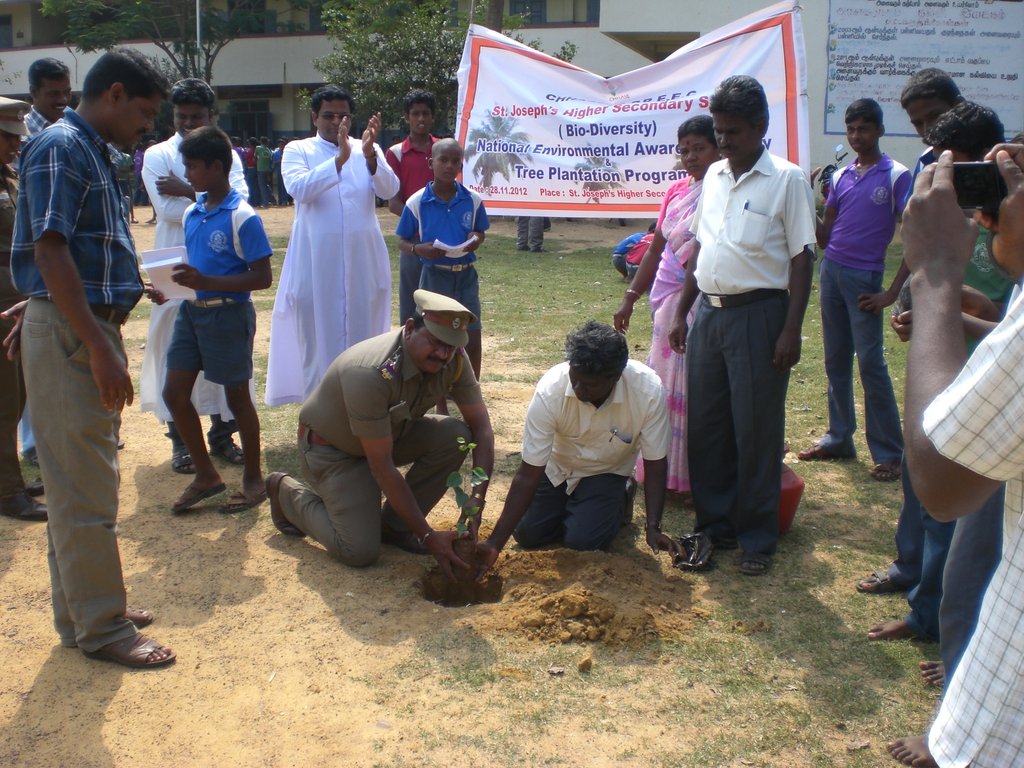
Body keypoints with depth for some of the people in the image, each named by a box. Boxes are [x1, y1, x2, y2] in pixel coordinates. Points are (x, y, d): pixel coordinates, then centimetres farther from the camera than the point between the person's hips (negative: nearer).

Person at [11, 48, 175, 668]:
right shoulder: (60, 148, -13)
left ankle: (85, 610, 28)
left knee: (84, 483, 16)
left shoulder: (91, 152, 17)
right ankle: (102, 629, 8)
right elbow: (50, 252, -21)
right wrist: (101, 350, -24)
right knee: (85, 492, -2)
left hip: (92, 331, 10)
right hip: (69, 336, -10)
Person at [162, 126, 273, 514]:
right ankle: (206, 475, 23)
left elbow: (262, 277, -17)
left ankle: (253, 480, 22)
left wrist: (206, 282, -25)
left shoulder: (242, 217, -15)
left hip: (227, 314, -7)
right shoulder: (191, 214, 7)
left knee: (237, 396, 5)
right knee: (174, 394, 8)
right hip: (191, 311, 8)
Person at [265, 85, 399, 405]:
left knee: (362, 332, 9)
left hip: (364, 259, 2)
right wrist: (339, 158, -28)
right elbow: (299, 188, -17)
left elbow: (389, 190, -8)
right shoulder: (298, 150, 2)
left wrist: (369, 155, -26)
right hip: (317, 261, -2)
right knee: (319, 334, 3)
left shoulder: (368, 149, 7)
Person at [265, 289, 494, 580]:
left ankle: (393, 525, -1)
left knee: (456, 436, -19)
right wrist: (428, 535, -31)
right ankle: (289, 493, 10)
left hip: (391, 433, 6)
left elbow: (481, 426, -12)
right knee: (360, 552, -17)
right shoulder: (370, 374, -38)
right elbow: (382, 468, -33)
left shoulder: (454, 359, -19)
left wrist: (478, 499, -27)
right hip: (332, 448, -6)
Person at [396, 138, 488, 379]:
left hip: (466, 275, 2)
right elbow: (402, 242, 1)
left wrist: (476, 239, -11)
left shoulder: (473, 201, -2)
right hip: (434, 276, -1)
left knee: (472, 339, 4)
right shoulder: (417, 202, -7)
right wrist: (418, 248, -20)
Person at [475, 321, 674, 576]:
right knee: (527, 534, -8)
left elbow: (655, 464, -20)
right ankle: (569, 505, 21)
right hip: (557, 468, 1)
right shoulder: (550, 390, -34)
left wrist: (653, 527, -33)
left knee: (583, 541, -19)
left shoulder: (648, 391, -34)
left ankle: (617, 505, 13)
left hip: (606, 472, -1)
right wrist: (495, 543, -32)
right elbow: (528, 475, -28)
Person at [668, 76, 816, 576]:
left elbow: (801, 257, -8)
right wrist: (682, 311, 15)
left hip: (758, 314, -6)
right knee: (704, 426, 10)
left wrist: (791, 329, -14)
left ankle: (757, 538, 13)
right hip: (709, 312, 6)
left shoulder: (786, 180, -6)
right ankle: (714, 525, 24)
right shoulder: (713, 176, 12)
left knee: (756, 431, 0)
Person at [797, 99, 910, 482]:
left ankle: (889, 453, 1)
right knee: (835, 360, 10)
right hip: (831, 270, 6)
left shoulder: (896, 176, -5)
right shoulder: (840, 177, 10)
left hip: (864, 277, -6)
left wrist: (892, 292, -13)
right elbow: (824, 236, 11)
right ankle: (839, 437, 21)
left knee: (870, 363, -6)